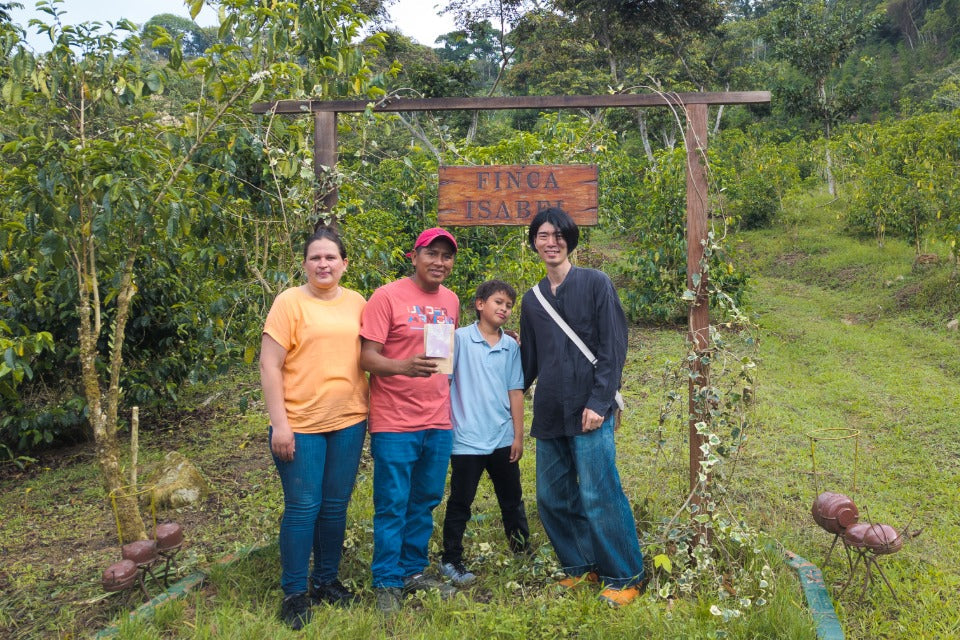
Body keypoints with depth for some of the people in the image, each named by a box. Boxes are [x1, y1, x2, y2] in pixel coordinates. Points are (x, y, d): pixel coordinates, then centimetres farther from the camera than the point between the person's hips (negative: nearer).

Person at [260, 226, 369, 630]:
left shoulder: (357, 303, 7)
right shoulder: (290, 302, -6)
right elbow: (269, 365, -9)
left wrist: (367, 407, 9)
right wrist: (279, 423, -14)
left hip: (348, 421, 4)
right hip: (300, 424, -4)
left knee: (335, 506, 13)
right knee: (302, 507, 2)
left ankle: (327, 580, 29)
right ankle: (294, 592, 18)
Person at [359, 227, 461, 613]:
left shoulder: (451, 301, 10)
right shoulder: (387, 297, -9)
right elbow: (367, 357, -14)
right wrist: (404, 366, -30)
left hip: (438, 422, 6)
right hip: (395, 423, -6)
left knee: (425, 503, 15)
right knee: (392, 506, 2)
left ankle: (414, 571, 30)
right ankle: (387, 584, 16)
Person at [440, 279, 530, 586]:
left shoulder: (511, 347, 5)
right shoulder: (460, 339, -7)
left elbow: (515, 392, 7)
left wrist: (518, 436, 7)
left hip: (503, 439, 4)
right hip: (467, 439, -4)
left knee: (513, 500, 17)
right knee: (460, 503, 6)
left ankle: (523, 552, 33)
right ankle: (451, 560, 20)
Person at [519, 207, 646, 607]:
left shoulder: (596, 284, 0)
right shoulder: (532, 299, 14)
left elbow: (614, 347, -6)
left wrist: (598, 402, -14)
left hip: (588, 411, -5)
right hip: (549, 415, 6)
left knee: (598, 497, -6)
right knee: (552, 498, 9)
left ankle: (625, 578, 10)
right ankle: (581, 567, 26)